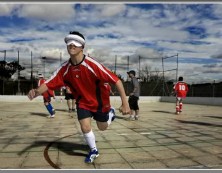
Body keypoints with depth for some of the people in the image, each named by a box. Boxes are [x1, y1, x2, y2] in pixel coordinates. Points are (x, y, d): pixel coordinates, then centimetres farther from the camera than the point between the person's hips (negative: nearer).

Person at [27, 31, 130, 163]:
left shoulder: (92, 64, -32)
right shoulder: (65, 68, -17)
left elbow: (116, 80, -30)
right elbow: (49, 84, -16)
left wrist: (125, 102, -32)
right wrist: (37, 92, -38)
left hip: (100, 101, -2)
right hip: (83, 102, 2)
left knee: (103, 127, 14)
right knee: (85, 127, -9)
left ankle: (110, 113, 50)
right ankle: (94, 151, 21)